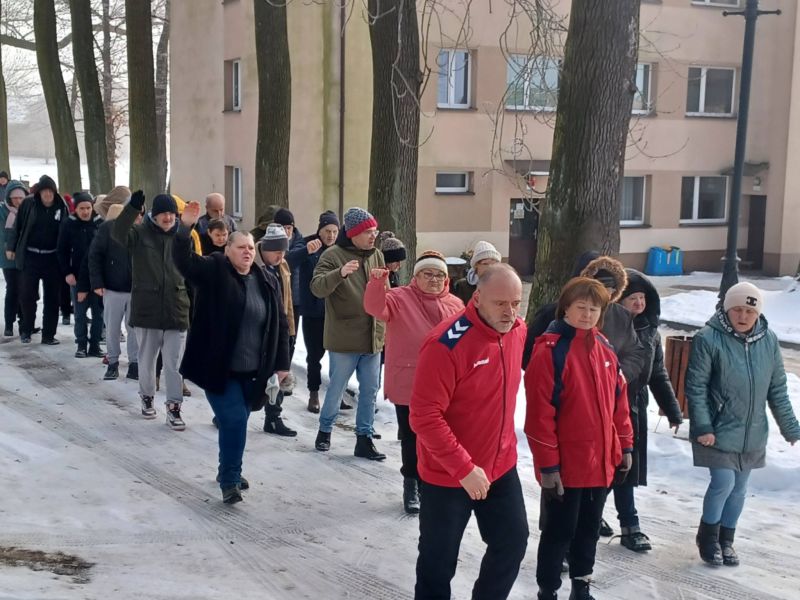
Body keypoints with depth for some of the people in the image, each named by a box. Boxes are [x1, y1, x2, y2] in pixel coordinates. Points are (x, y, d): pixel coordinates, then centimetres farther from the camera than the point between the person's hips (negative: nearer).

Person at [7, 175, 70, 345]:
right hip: (30, 257, -1)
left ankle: (48, 335, 14)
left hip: (53, 258, 1)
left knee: (52, 298, 6)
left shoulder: (61, 207, -2)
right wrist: (11, 247, 1)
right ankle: (26, 330, 20)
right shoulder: (28, 205, -3)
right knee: (27, 295, -1)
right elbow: (17, 226, 3)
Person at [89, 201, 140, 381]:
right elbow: (95, 255, -3)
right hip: (112, 288, -1)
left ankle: (134, 364, 15)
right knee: (112, 328, 8)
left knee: (134, 328, 6)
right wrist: (97, 283, -9)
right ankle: (113, 363, 21)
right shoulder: (108, 228, -5)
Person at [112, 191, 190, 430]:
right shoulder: (140, 233, -2)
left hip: (176, 310, 1)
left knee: (175, 363, 2)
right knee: (146, 359, 14)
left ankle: (174, 407, 10)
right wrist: (132, 208, -36)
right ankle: (147, 397, 33)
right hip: (146, 309, -1)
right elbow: (118, 233, -23)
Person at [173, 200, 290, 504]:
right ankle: (229, 480, -1)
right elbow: (183, 260, -21)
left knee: (236, 420, 15)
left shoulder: (267, 281, 5)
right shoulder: (213, 271, -5)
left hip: (250, 370, 5)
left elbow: (280, 325, 9)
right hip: (219, 367, -4)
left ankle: (229, 471, 34)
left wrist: (282, 363, 7)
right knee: (234, 419, -12)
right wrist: (185, 227, -35)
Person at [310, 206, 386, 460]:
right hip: (344, 338, -5)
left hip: (373, 337, 5)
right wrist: (340, 273, -42)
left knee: (370, 390, 8)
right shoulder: (333, 255, -11)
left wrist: (383, 325, 11)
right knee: (336, 388, 7)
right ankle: (325, 430, 28)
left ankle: (364, 438, 18)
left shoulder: (376, 255, 8)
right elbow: (317, 287, -25)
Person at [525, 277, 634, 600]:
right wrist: (547, 465, -18)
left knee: (589, 529, 20)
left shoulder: (605, 349, 6)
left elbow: (619, 400, 14)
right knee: (559, 532, 6)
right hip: (565, 466, -7)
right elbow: (539, 414, -18)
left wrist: (625, 446, 13)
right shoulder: (550, 350, -17)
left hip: (601, 462, 7)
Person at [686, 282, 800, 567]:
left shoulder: (768, 340, 0)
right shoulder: (709, 339, -14)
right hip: (718, 431, -5)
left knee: (739, 488, 13)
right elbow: (696, 387, -12)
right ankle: (708, 537, 18)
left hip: (753, 434, 5)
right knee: (723, 484, -7)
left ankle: (726, 540, 31)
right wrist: (702, 427, -16)